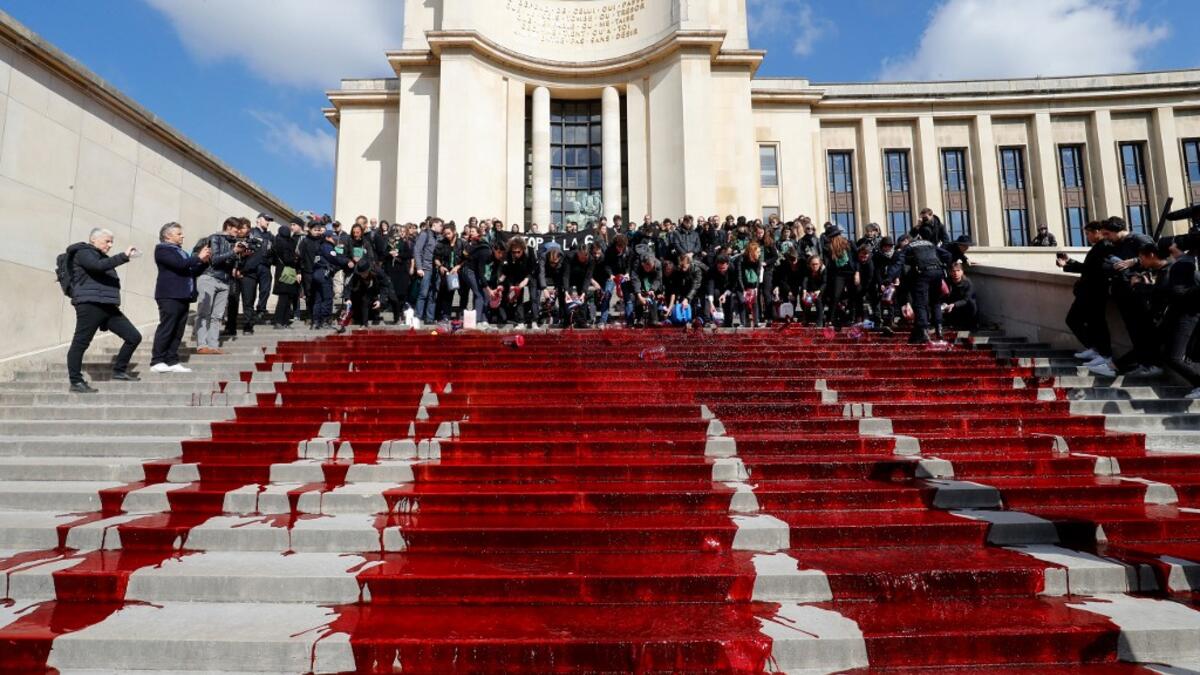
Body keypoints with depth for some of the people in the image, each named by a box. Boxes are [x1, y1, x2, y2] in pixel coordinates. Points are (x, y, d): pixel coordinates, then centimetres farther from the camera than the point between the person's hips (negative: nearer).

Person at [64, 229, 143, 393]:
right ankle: (76, 382, 3)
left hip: (108, 307, 8)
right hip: (89, 305, -8)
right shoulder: (83, 253, -1)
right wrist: (124, 256, -22)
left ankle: (119, 371, 15)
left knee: (134, 337, 1)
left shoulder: (102, 257, 25)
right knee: (80, 343, -3)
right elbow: (99, 266, -22)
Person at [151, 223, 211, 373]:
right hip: (170, 295, -8)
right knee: (166, 328, -8)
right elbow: (179, 264, -17)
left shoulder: (181, 252, 24)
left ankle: (172, 361, 7)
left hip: (183, 296, 8)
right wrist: (198, 257, -9)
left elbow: (193, 272, 22)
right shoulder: (162, 249, 0)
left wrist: (204, 262, 7)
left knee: (178, 331, 5)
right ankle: (157, 361, -5)